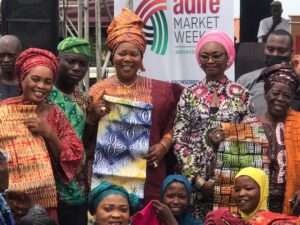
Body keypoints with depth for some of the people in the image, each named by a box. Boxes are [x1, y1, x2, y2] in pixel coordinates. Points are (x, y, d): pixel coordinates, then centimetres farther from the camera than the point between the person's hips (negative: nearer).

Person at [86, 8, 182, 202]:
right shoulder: (98, 90, 7)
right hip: (106, 176, 0)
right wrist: (93, 116, -7)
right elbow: (85, 137, 10)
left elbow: (172, 126, 12)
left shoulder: (159, 91, 7)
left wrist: (164, 145, -4)